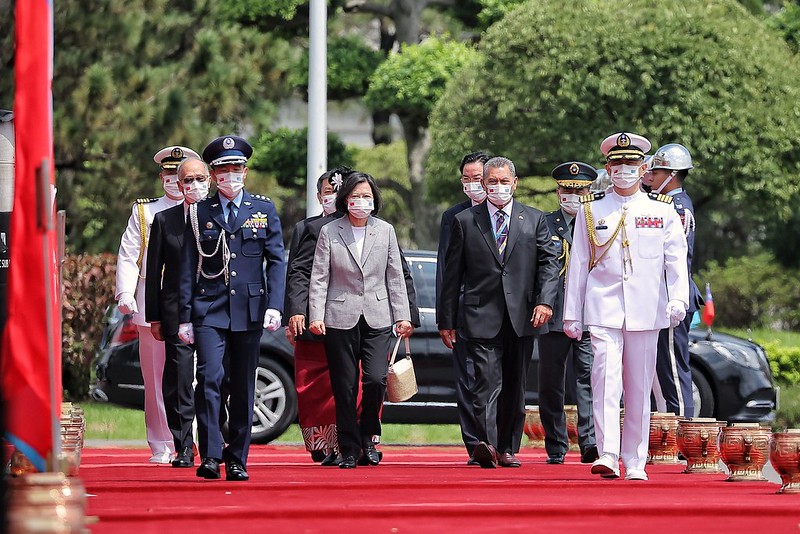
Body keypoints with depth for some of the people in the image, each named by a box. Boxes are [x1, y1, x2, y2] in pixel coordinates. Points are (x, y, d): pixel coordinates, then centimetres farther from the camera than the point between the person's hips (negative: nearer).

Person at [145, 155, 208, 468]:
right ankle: (184, 449, 4)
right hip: (177, 312, 0)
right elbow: (154, 273, 9)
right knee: (178, 384, -2)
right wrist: (154, 317, 5)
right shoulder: (164, 220, 8)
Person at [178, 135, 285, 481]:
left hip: (249, 309, 1)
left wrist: (275, 305, -9)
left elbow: (276, 260, 4)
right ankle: (210, 456, -17)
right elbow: (188, 267, 6)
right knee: (209, 377, -17)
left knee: (243, 387, 5)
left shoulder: (264, 210, 8)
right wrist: (185, 317, 0)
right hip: (209, 309, -1)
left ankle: (237, 460, 13)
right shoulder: (200, 213, 6)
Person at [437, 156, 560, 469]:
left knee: (515, 387, 7)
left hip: (522, 317, 2)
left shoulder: (535, 220, 12)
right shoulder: (465, 222, 8)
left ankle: (508, 448, 15)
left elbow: (549, 263, 5)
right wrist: (446, 320, 5)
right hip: (482, 317, -2)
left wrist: (545, 301, -12)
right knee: (487, 382, -16)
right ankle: (486, 444, -28)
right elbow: (452, 275, 8)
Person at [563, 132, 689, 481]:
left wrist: (678, 299, -16)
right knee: (605, 379, -15)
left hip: (645, 311, 1)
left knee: (639, 387, 5)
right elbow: (578, 265, 10)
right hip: (603, 308, -1)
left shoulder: (663, 211, 8)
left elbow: (676, 259, 1)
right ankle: (607, 456, -21)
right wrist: (571, 315, 7)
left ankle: (635, 462, 12)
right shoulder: (590, 211, 8)